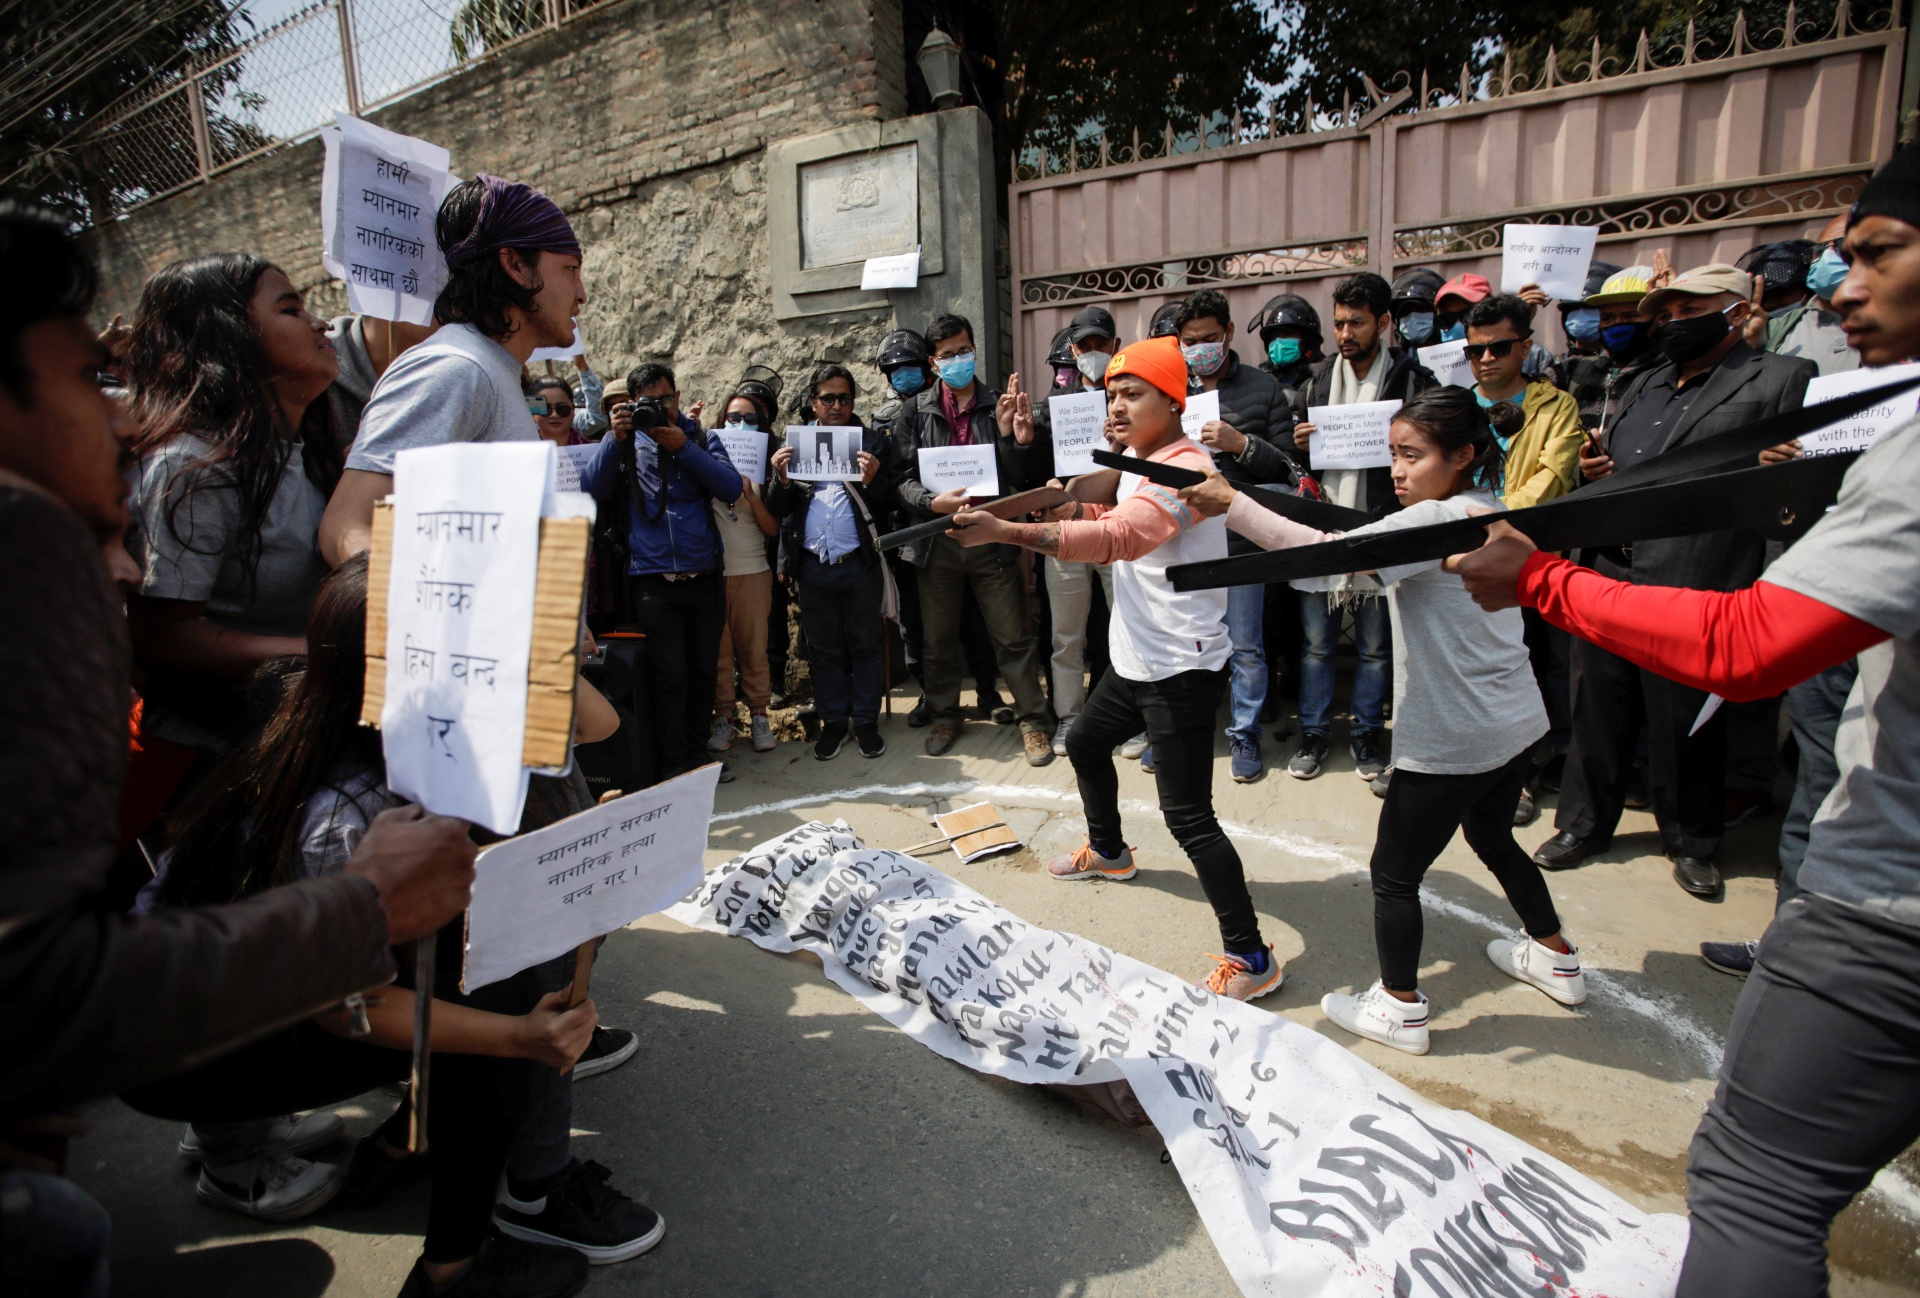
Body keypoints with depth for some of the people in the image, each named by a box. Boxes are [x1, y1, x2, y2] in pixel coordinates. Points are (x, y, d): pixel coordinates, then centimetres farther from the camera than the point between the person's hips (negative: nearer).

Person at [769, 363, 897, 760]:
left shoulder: (874, 442, 5)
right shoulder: (796, 445, 11)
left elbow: (890, 503, -3)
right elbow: (779, 510, 5)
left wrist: (872, 481, -22)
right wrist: (781, 479, -14)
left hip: (861, 564, -2)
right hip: (813, 566, 2)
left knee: (866, 646, 6)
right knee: (824, 649, 11)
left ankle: (866, 722, 17)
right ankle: (833, 722, 22)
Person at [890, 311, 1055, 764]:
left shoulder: (1000, 406, 3)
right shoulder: (915, 414, 4)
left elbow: (1024, 481, -4)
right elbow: (902, 479, -2)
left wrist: (1019, 438, -22)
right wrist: (933, 503, -20)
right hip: (937, 542, 1)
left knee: (1013, 636, 2)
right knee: (939, 638, 14)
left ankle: (1033, 720, 15)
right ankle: (945, 717, 31)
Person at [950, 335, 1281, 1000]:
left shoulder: (1184, 468, -21)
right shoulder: (1137, 463, 11)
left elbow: (1118, 537, -36)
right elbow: (1107, 521, 21)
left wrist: (1003, 530, -41)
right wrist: (1062, 502, 0)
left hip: (1182, 670, -11)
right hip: (1136, 659, 11)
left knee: (1188, 818, -12)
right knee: (1085, 744, 28)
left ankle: (1251, 958, 0)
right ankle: (1108, 852, 53)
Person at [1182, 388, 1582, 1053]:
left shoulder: (1437, 520, -22)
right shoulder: (1490, 511, 8)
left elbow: (1328, 553, -33)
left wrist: (1232, 504, -33)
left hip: (1452, 741, -10)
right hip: (1516, 724, 10)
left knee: (1394, 873, 6)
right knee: (1494, 839, 31)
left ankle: (1401, 1009, 20)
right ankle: (1555, 957, 48)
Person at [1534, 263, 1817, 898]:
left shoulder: (1782, 380, 2)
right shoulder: (1644, 386, 21)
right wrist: (1590, 471, 6)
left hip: (1692, 588, -5)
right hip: (1608, 578, 5)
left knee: (1686, 724, 7)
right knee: (1599, 711, 12)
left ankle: (1691, 841, 27)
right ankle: (1584, 823, 27)